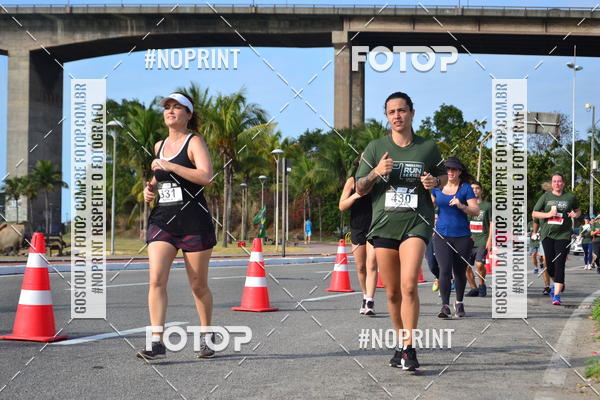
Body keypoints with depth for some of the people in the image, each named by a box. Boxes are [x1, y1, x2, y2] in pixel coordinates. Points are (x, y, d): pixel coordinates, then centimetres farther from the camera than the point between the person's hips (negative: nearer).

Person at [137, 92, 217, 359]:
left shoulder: (194, 142, -2)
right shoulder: (159, 146, 16)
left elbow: (206, 176, -19)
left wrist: (169, 166, -19)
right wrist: (150, 189, 10)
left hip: (194, 222, -5)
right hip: (162, 220, 5)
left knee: (198, 286, 5)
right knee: (156, 280, -13)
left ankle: (206, 337, 25)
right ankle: (157, 342, -13)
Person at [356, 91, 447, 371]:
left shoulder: (428, 147, 6)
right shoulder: (375, 148, 7)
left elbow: (443, 175, 22)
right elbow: (360, 189, 9)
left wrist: (434, 181, -2)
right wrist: (376, 173, -11)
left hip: (416, 222, -2)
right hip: (384, 223, 2)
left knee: (409, 285, -20)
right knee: (392, 292, 6)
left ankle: (409, 348, -14)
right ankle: (401, 343, 24)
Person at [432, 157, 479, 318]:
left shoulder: (465, 188, 0)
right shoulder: (437, 187, 8)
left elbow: (476, 211, -6)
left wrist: (461, 206, -21)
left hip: (462, 236, -1)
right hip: (441, 236, 1)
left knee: (460, 271, 8)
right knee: (444, 270, -14)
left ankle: (459, 304, 28)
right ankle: (445, 306, -12)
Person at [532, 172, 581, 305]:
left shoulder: (570, 197, 6)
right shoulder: (545, 197, 6)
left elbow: (578, 210, 22)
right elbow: (534, 213, 7)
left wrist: (576, 214, -2)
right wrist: (548, 214, -10)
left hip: (563, 235, -2)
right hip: (547, 235, 2)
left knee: (559, 265, -11)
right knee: (549, 264, 4)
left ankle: (557, 295, -11)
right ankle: (557, 283, 36)